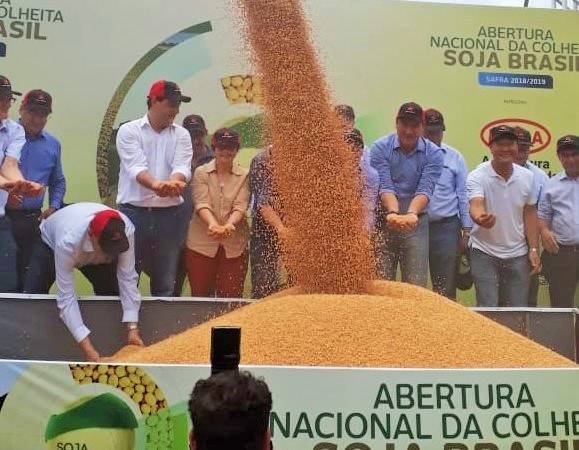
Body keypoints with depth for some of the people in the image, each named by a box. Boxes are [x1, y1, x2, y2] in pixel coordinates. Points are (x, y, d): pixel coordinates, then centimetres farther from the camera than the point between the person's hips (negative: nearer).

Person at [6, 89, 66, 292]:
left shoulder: (52, 144, 11)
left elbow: (58, 182, 20)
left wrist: (53, 207, 5)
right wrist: (5, 194, -19)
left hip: (34, 219, 4)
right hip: (6, 216, -4)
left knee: (25, 273, 9)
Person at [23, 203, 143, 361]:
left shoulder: (126, 230, -39)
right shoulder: (68, 241, -47)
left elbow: (128, 278, -32)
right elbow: (66, 297, -45)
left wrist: (132, 329, -39)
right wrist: (87, 348, -50)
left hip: (95, 253, 3)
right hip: (51, 244, -3)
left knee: (111, 292, -5)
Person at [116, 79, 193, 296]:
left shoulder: (181, 135, 9)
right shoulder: (129, 131, 0)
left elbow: (182, 167, -8)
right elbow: (136, 167, -16)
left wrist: (174, 182, -33)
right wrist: (156, 184, -37)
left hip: (168, 213, 3)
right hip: (134, 212, -2)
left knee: (165, 283, 9)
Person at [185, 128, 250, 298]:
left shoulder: (244, 175, 6)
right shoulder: (201, 173, 4)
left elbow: (240, 206, -6)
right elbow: (202, 203, -8)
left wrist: (229, 224, -26)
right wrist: (213, 224, -28)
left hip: (234, 245, 0)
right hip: (201, 243, 0)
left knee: (231, 297, 2)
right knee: (200, 295, 5)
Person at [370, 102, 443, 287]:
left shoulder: (433, 154, -2)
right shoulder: (380, 148, -3)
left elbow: (425, 190, -13)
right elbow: (385, 186, -12)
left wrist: (411, 214, -32)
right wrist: (393, 212, -31)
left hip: (416, 223, 1)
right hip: (385, 221, 0)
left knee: (416, 285, 1)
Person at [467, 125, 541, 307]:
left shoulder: (527, 176, 1)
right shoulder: (477, 176, -12)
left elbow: (530, 215, 8)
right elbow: (476, 205, -29)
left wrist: (534, 249, 3)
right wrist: (480, 218, -52)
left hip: (518, 254, 4)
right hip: (484, 252, -4)